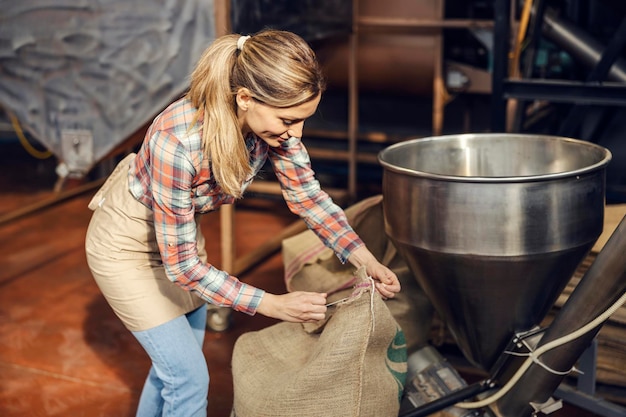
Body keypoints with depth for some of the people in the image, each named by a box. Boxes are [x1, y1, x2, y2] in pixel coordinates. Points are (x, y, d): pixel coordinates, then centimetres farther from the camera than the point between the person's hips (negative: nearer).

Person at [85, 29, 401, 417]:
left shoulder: (271, 119, -23)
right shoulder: (177, 141, -40)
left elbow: (308, 195, -7)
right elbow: (181, 263, -32)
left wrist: (364, 258, -19)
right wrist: (273, 305, -32)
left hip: (183, 228, 6)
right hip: (128, 243, -6)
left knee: (175, 362, 20)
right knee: (189, 377, -3)